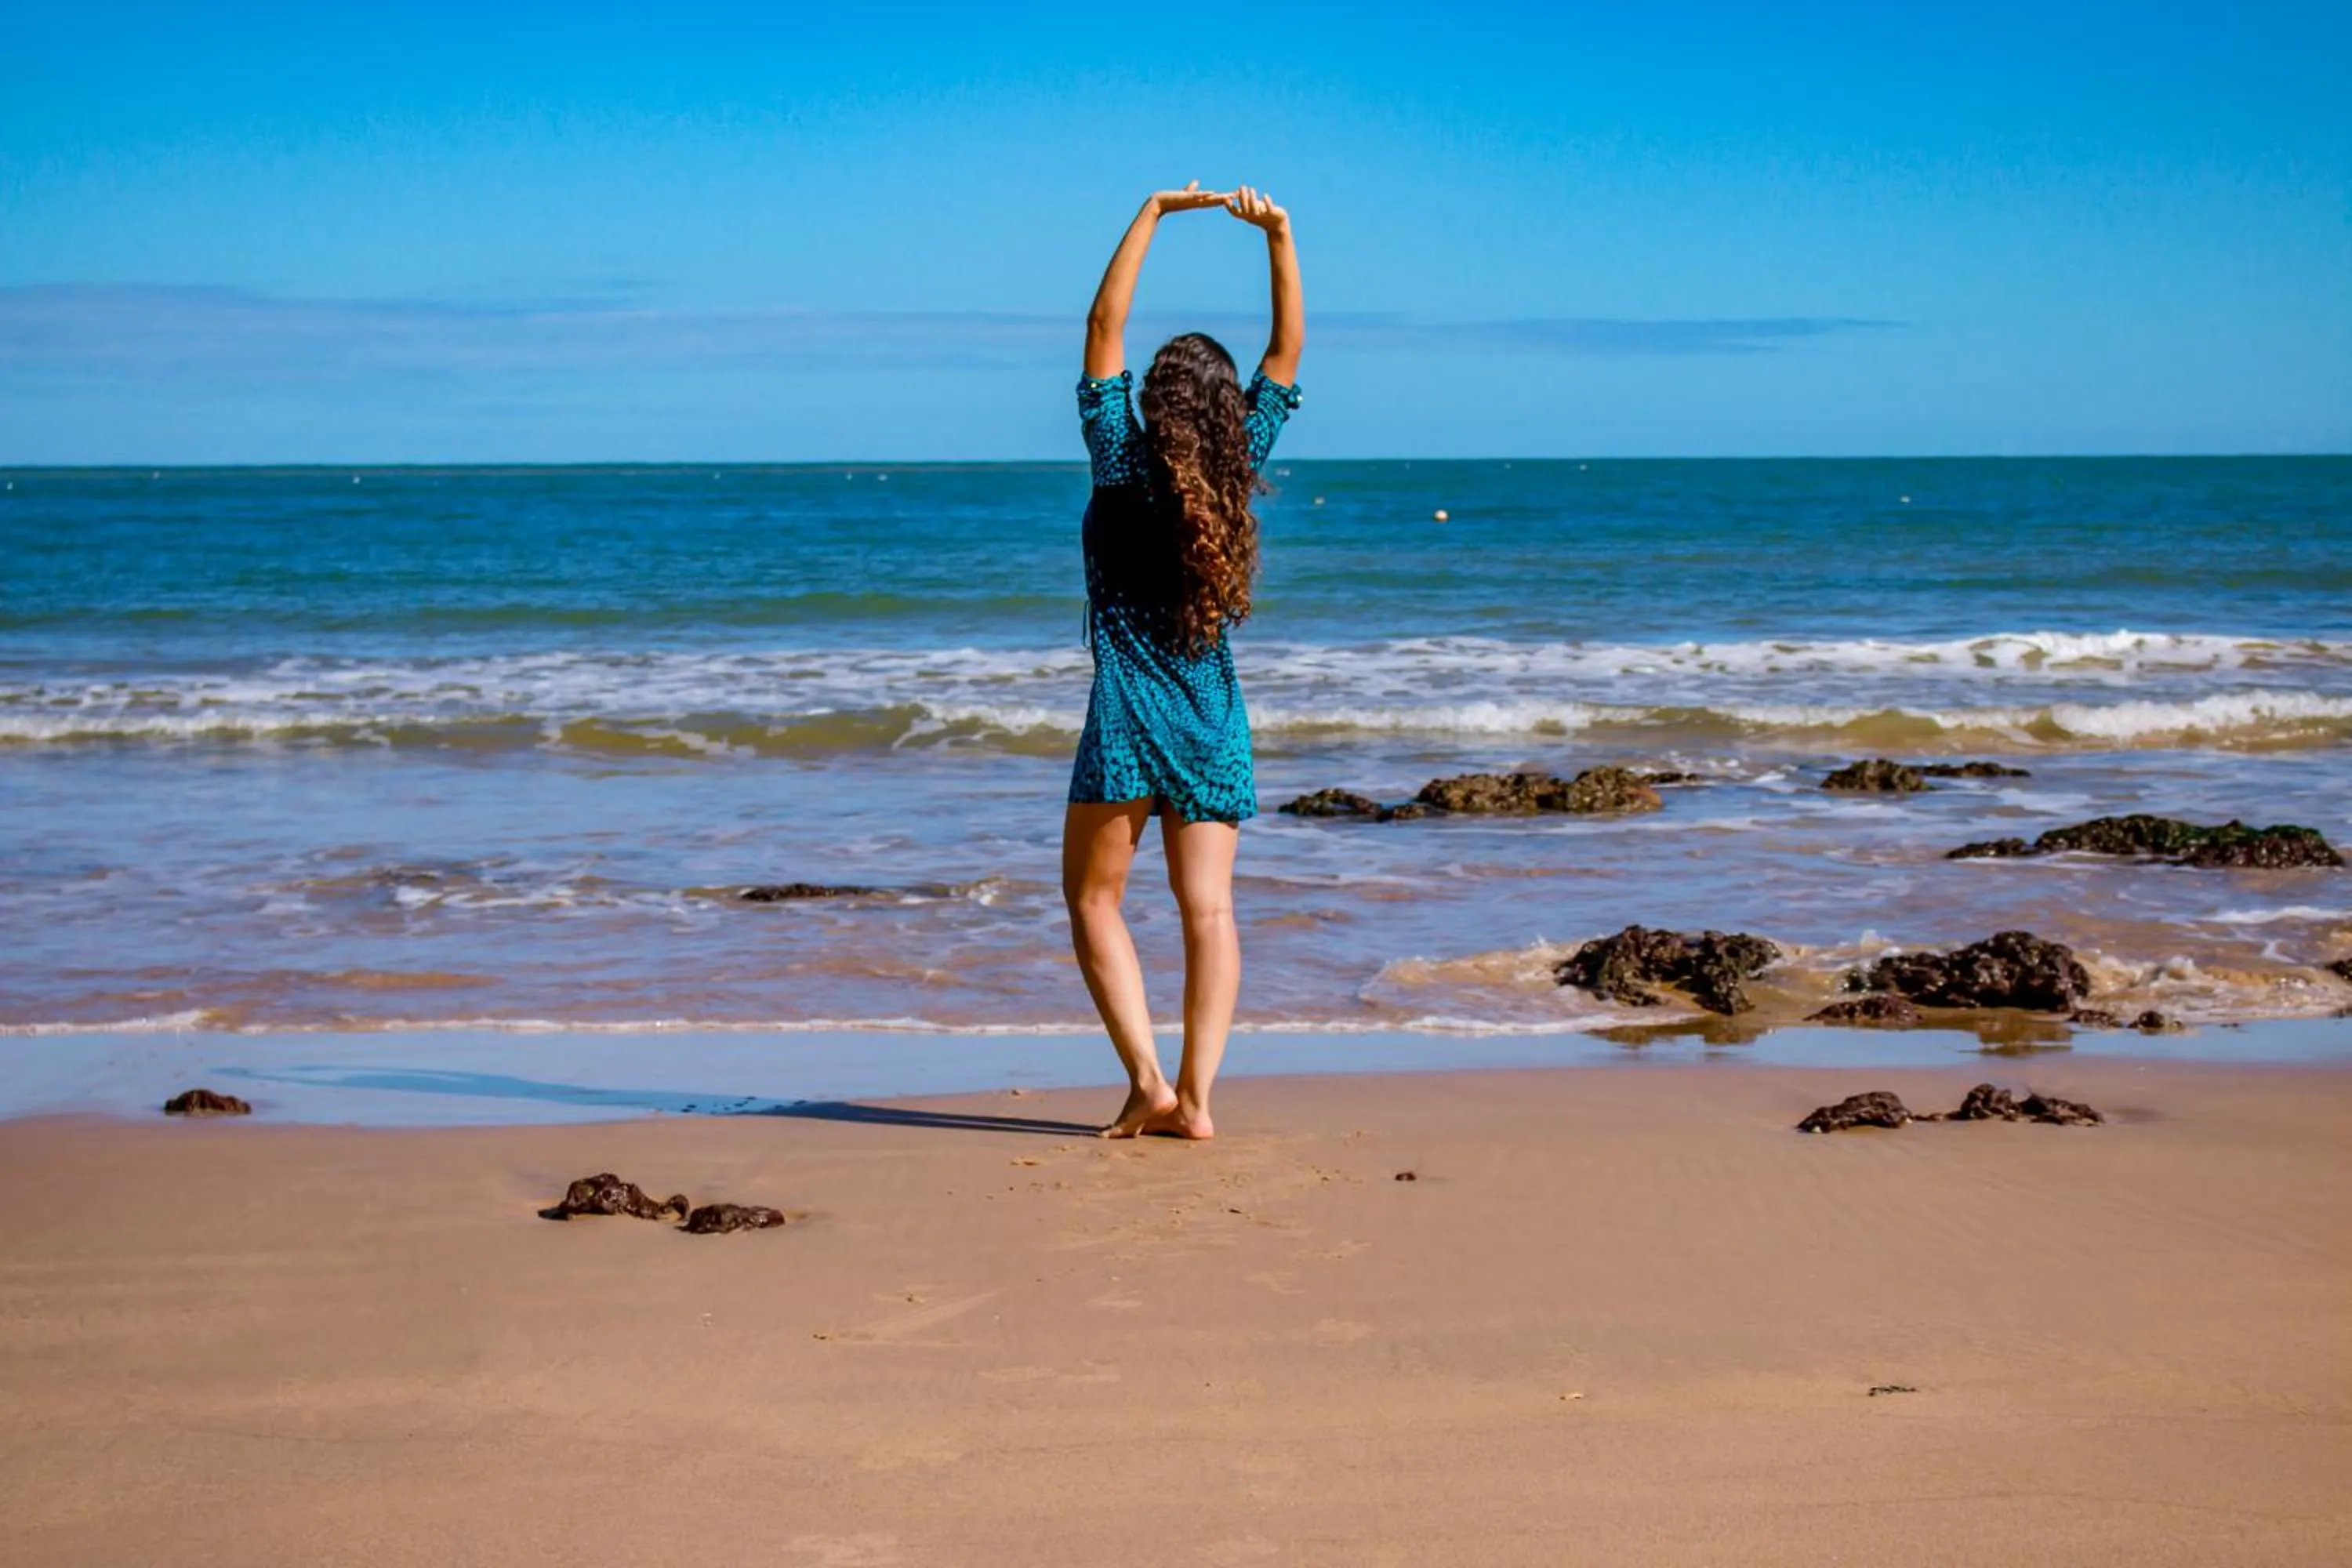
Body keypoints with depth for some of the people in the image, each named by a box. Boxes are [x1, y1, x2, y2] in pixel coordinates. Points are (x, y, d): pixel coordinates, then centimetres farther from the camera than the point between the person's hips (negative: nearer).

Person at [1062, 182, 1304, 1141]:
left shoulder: (1123, 464, -7)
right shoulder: (1239, 466, 2)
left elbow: (1104, 327, -5)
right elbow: (1288, 350, 10)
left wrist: (1152, 217, -2)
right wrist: (1276, 235, 4)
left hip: (1129, 714, -4)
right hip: (1214, 718, 4)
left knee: (1094, 900, 6)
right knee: (1208, 908, 2)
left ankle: (1148, 1080, -6)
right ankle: (1195, 1096, -4)